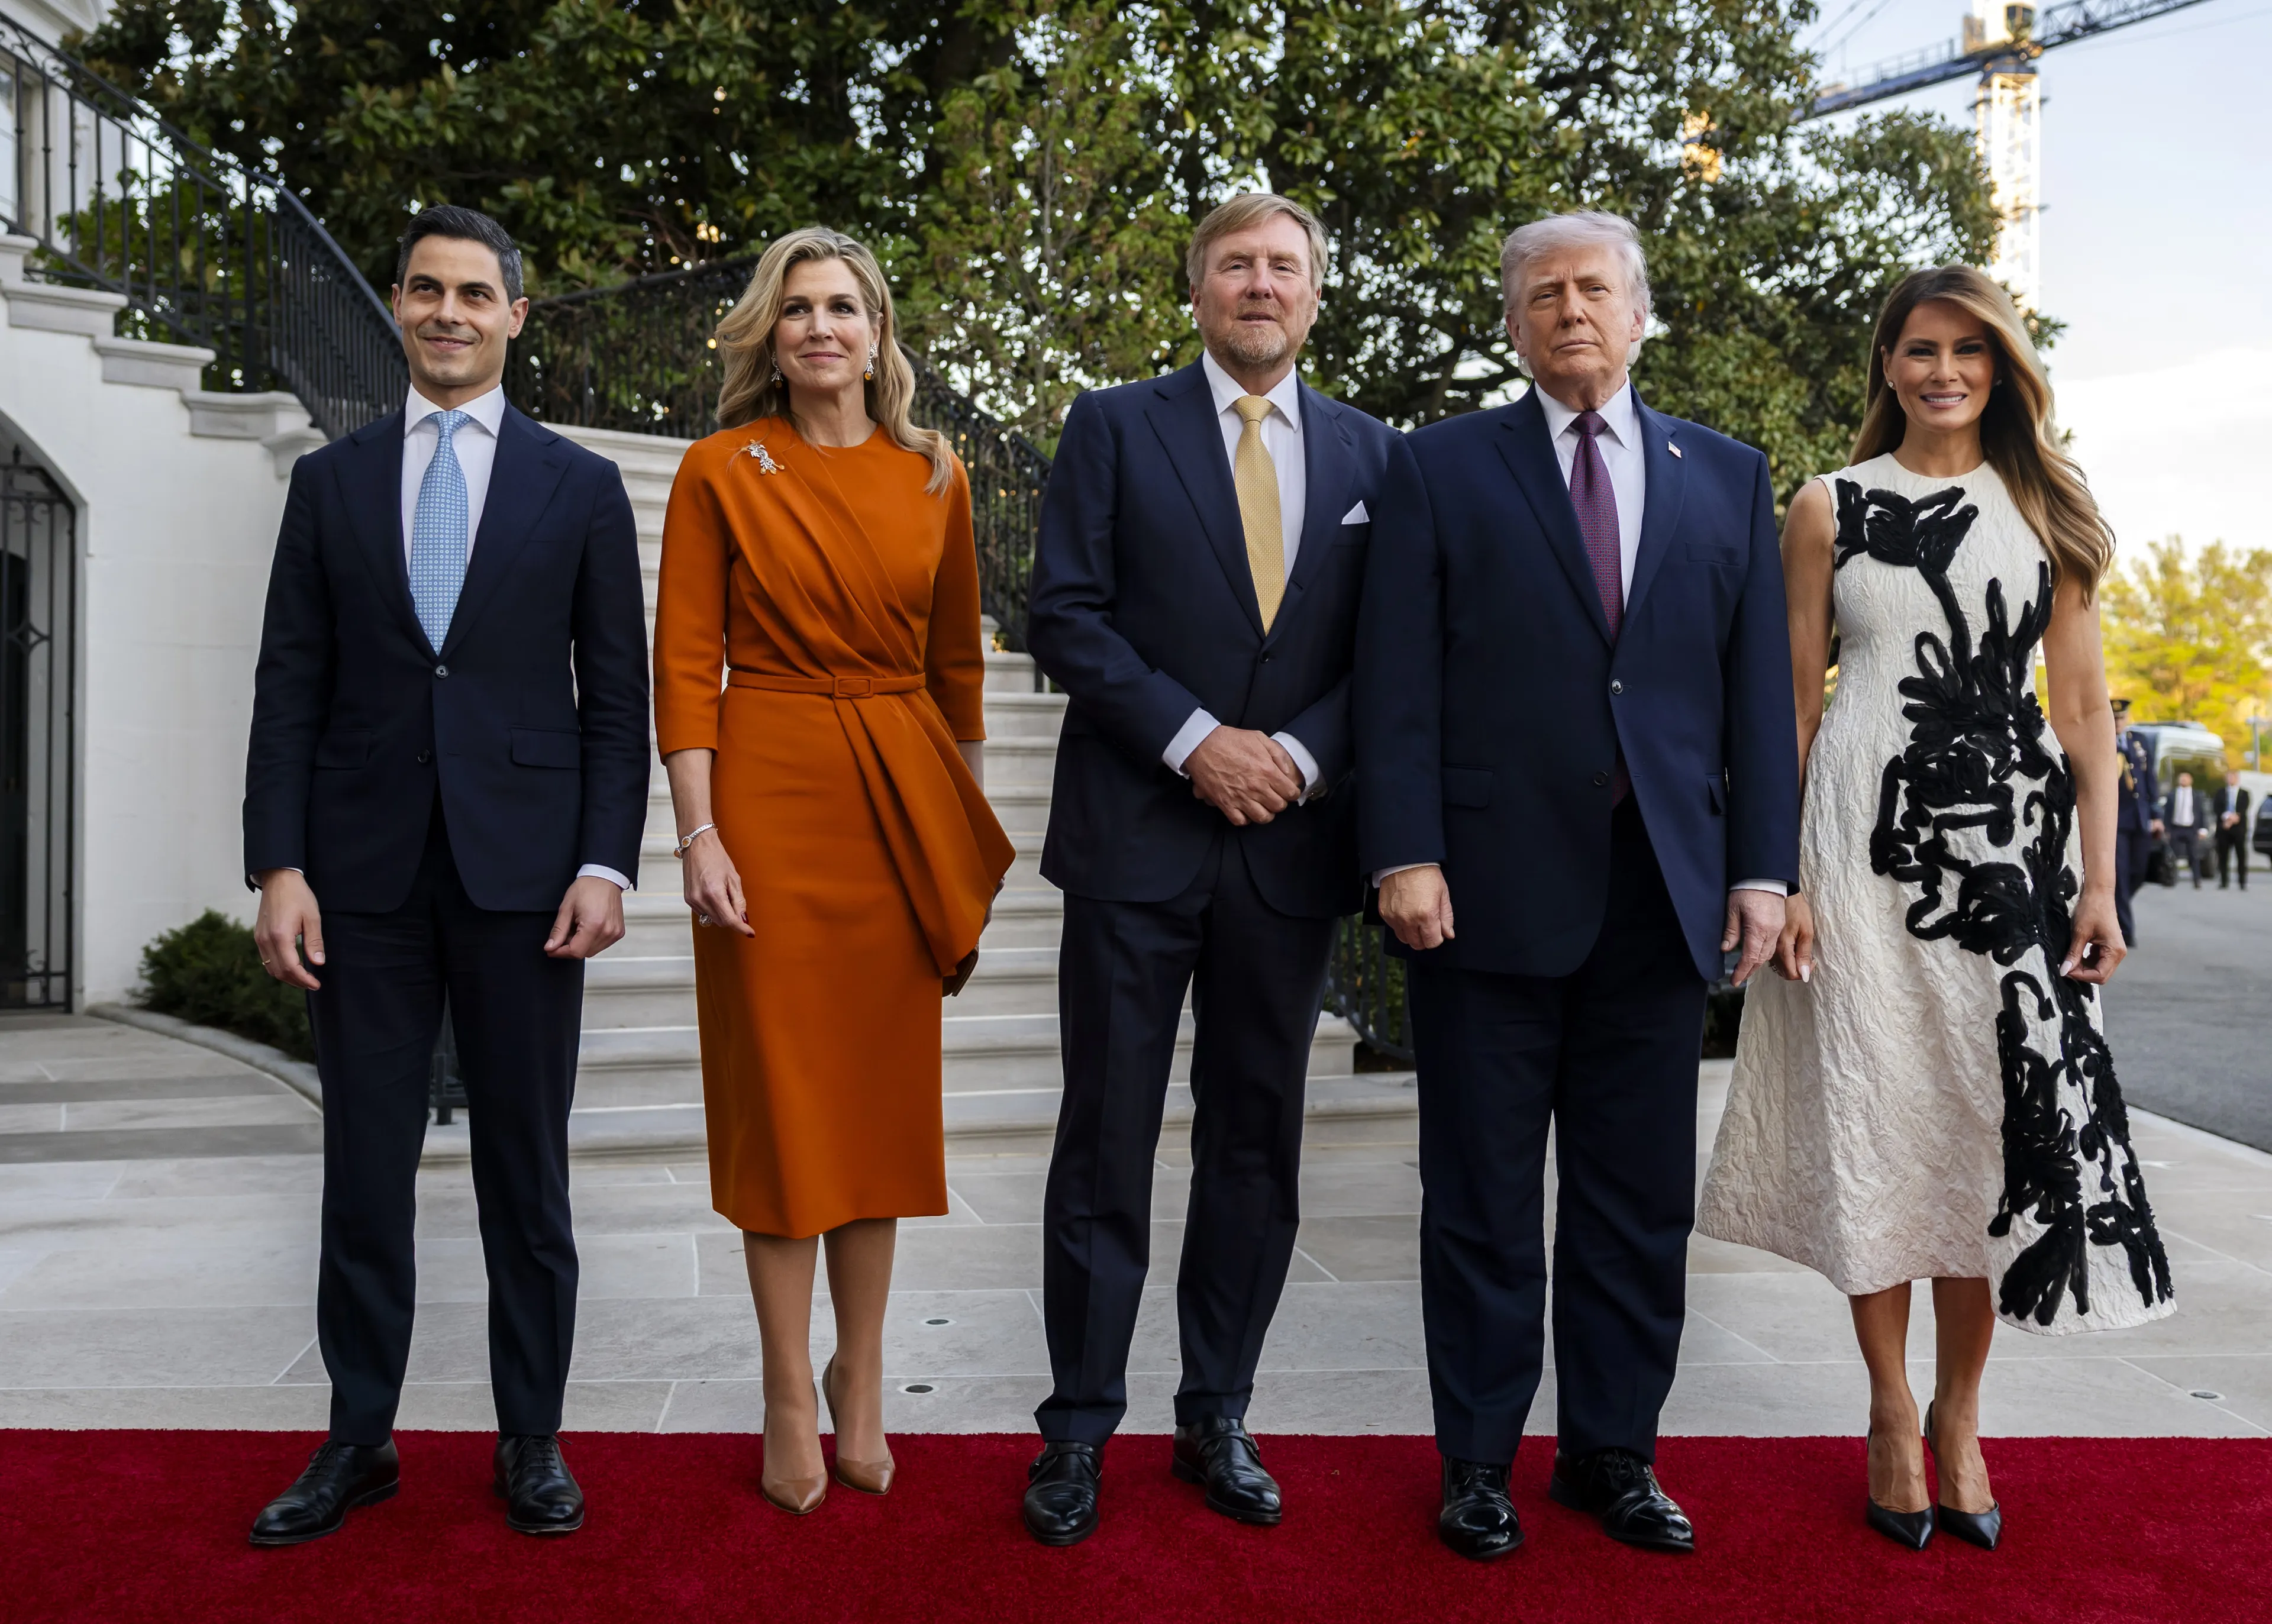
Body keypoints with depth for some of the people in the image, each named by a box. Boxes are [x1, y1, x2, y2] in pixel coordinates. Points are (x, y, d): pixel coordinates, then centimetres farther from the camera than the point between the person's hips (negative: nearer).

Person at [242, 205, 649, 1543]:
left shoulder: (580, 486, 6)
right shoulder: (330, 482, 10)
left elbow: (617, 693, 3)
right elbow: (291, 688, 6)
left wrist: (606, 862, -8)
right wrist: (279, 864, -3)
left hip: (522, 868, -1)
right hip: (366, 871, 2)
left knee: (527, 1168, 7)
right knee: (366, 1167, 7)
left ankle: (533, 1436, 19)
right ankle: (361, 1435, 21)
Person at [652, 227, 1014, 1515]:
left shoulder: (934, 477, 7)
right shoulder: (721, 471, -1)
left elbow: (958, 661, 12)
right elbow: (685, 664, -4)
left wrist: (973, 837, 10)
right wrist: (700, 834, -12)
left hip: (901, 794, 3)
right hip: (770, 786, -3)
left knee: (887, 1091, 8)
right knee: (778, 1090, 3)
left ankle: (863, 1382, 22)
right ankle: (792, 1397, 15)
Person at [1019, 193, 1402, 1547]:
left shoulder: (1369, 452, 11)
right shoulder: (1115, 428, 4)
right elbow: (1069, 617, -4)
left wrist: (1303, 753, -10)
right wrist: (1196, 742, -13)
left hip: (1291, 841, 3)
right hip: (1136, 833, -2)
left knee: (1259, 1142, 10)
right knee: (1108, 1141, 3)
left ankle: (1219, 1419, 23)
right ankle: (1080, 1428, 15)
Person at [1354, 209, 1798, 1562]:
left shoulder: (1730, 479, 13)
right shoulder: (1443, 469, 5)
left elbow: (1760, 686, 9)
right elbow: (1399, 684, -2)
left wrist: (1764, 865, 1)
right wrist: (1405, 854, -10)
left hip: (1664, 892, 3)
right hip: (1491, 885, -2)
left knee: (1642, 1198, 10)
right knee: (1484, 1196, 7)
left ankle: (1615, 1451, 25)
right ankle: (1480, 1460, 20)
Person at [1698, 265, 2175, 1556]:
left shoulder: (2048, 511, 10)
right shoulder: (1829, 509, 6)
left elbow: (2085, 707, 7)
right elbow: (1792, 703, 4)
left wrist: (2099, 882, -1)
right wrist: (1781, 878, -4)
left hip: (2012, 842, 1)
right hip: (1867, 841, -1)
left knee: (1997, 1125, 2)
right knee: (1873, 1122, 3)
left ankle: (1960, 1417, 19)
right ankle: (1893, 1418, 17)